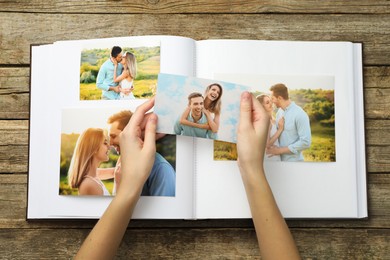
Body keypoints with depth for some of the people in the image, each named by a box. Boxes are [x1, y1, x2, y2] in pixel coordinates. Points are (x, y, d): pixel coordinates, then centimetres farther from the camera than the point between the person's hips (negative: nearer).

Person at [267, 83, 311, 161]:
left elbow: (306, 142, -19)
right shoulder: (279, 111, 4)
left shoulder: (300, 115, -16)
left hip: (293, 160, -6)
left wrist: (280, 150, -17)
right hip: (279, 159, 6)